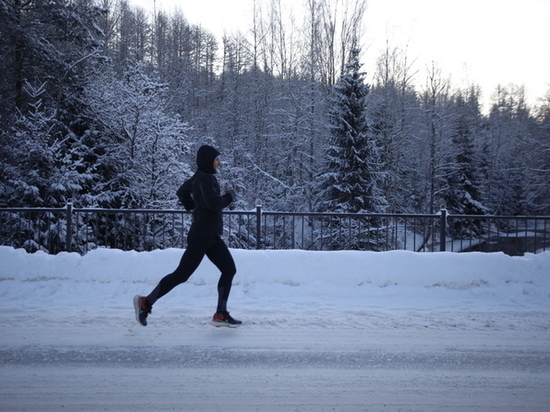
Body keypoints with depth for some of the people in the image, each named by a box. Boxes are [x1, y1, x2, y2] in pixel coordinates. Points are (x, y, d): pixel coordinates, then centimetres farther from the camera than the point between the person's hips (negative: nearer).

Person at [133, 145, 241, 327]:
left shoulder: (199, 177, 15)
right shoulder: (205, 178, -15)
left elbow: (182, 191, 28)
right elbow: (214, 203, -24)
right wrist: (229, 197, -8)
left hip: (211, 236, 10)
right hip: (202, 235, -10)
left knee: (229, 269, 7)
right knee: (182, 274, -6)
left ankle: (221, 314, 10)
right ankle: (146, 302, 5)